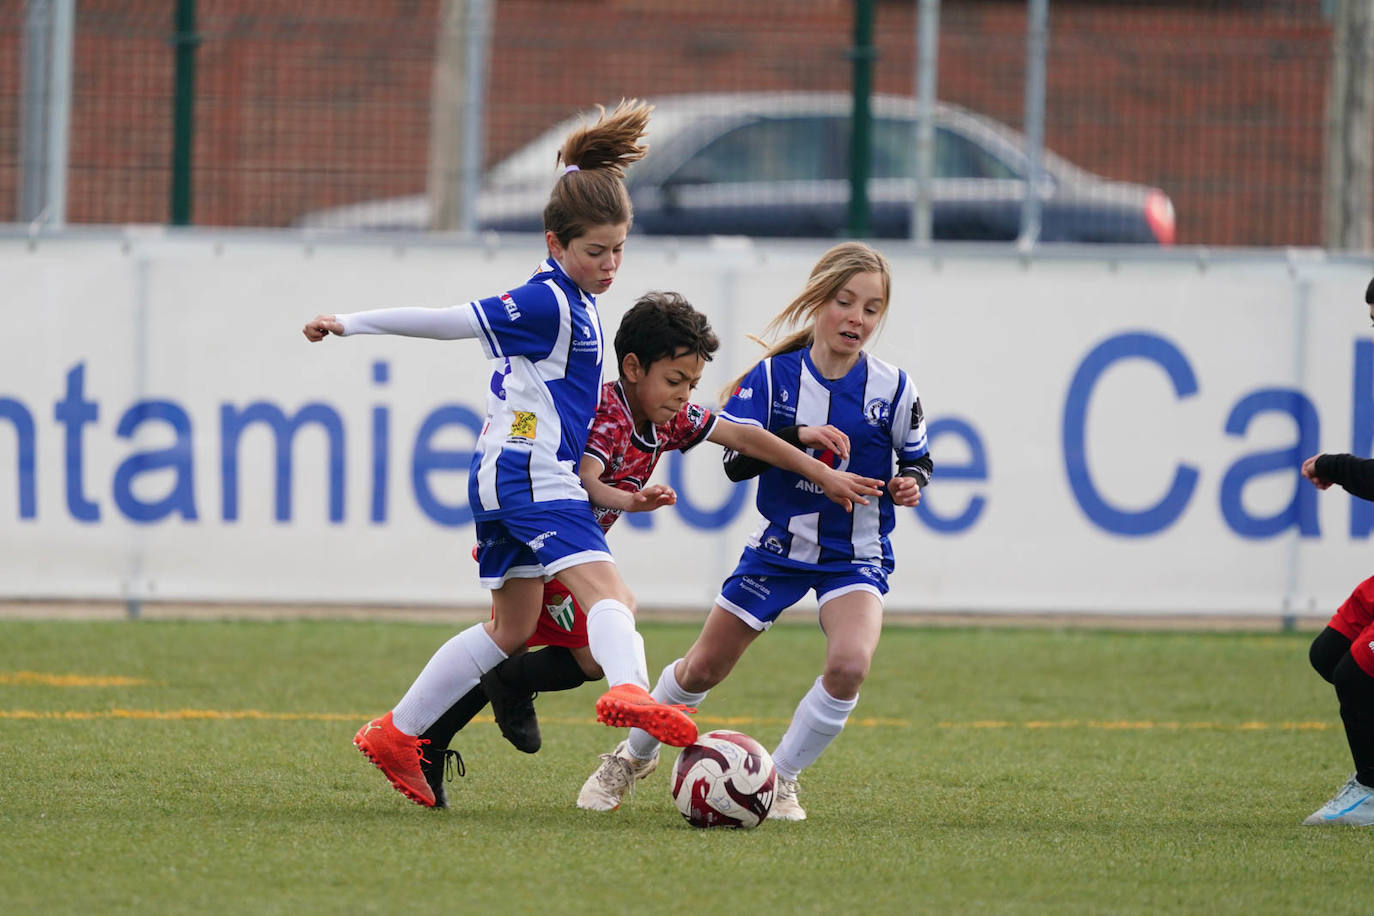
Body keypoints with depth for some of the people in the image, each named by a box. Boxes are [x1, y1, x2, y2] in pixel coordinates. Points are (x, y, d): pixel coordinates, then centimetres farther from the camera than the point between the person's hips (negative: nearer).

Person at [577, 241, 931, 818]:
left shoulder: (892, 389, -9)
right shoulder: (773, 375, -10)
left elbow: (918, 460, 7)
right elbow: (736, 461, -16)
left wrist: (910, 483, -15)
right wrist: (802, 436, -31)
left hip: (855, 555, -1)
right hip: (779, 547, 1)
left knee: (850, 663, -28)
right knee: (703, 668, 9)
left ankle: (779, 781, -8)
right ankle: (633, 757, 38)